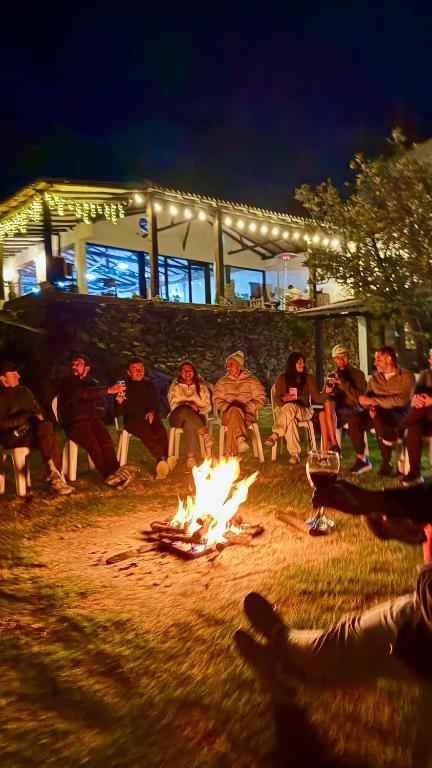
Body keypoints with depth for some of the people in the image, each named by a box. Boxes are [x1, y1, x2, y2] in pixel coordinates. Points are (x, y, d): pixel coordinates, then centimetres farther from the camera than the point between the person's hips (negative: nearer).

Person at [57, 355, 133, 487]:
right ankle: (108, 475, -43)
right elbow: (81, 393, -11)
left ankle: (114, 471, -46)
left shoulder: (92, 384, 27)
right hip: (74, 424, -3)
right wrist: (107, 390, -16)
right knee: (92, 442, -34)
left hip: (92, 420, 3)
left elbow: (101, 406, 29)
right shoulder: (66, 384, 11)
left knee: (106, 439, -30)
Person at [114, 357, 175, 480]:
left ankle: (161, 463, -46)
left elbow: (157, 404, 20)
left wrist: (152, 412, -4)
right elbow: (117, 413, 5)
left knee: (161, 431, -34)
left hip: (149, 418, 3)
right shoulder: (124, 386, 9)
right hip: (132, 421, -3)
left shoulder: (149, 385, 18)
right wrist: (119, 402, -18)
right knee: (145, 430, -40)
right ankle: (163, 458, -52)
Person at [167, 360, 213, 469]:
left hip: (197, 417, 1)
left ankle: (190, 456, -49)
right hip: (178, 418, -1)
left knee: (188, 424, -40)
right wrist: (187, 406, -18)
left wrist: (197, 409, -13)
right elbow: (174, 405, 0)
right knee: (186, 410, -40)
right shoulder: (175, 386, 13)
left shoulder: (201, 386, 15)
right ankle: (207, 436, -50)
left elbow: (207, 407, 10)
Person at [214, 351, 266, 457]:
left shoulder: (252, 380, 13)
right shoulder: (222, 382, 18)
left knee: (234, 419, -38)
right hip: (227, 415, 1)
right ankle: (240, 438, -56)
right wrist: (228, 407, -10)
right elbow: (218, 400, 9)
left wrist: (247, 407, -11)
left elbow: (260, 399, 5)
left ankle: (232, 454, -44)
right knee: (235, 410, -38)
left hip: (248, 414, -1)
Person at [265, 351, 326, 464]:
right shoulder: (282, 378, 7)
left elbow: (317, 397, -1)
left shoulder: (308, 378, 8)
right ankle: (294, 454, -41)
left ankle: (275, 434, -35)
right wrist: (283, 399, -20)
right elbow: (276, 399, 3)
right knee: (290, 418, -37)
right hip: (283, 410, 0)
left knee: (290, 407, -36)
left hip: (304, 411, 0)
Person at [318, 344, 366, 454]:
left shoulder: (358, 374, 4)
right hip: (338, 410, 4)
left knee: (328, 404, -31)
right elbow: (323, 397, 13)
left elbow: (359, 397, -10)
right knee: (322, 413, -31)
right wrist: (326, 392, -11)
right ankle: (325, 452, -34)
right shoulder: (332, 376, 18)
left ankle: (335, 445, -33)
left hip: (354, 410, -4)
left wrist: (342, 383, -19)